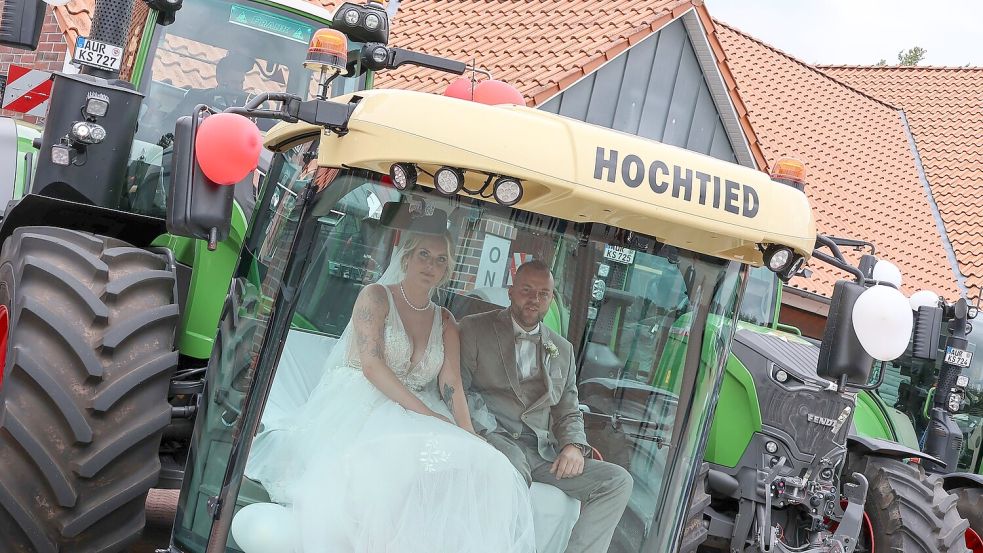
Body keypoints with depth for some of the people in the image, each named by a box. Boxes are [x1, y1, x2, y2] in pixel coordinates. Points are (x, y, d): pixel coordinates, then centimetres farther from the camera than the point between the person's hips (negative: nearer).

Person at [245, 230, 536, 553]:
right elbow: (371, 365, -10)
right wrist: (426, 412, -20)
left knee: (479, 465, -26)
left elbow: (451, 385, 6)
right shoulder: (376, 297, 4)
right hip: (358, 407, -5)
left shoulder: (445, 322, 18)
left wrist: (468, 437, -14)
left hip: (410, 415, 5)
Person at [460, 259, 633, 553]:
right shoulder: (474, 329, 8)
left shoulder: (562, 349, 21)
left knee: (617, 481, -13)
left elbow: (569, 412, 21)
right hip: (492, 442, -5)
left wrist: (574, 445, -2)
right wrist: (489, 432, -18)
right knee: (513, 464, -39)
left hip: (542, 453, 5)